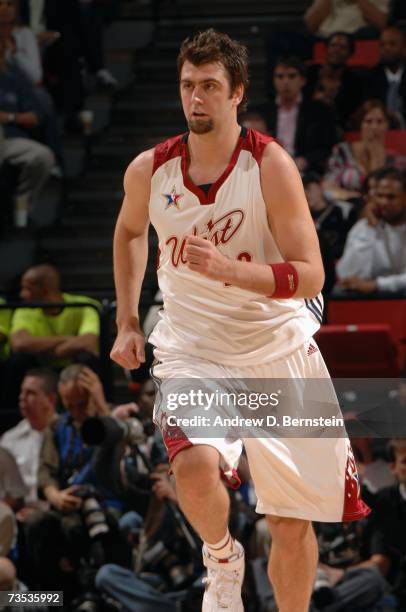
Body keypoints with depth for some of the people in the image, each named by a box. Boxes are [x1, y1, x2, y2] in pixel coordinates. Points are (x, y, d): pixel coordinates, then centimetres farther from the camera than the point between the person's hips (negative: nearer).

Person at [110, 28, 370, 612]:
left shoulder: (270, 164, -15)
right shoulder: (150, 170, -5)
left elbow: (310, 276, -18)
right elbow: (129, 231, 19)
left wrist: (228, 269, -33)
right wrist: (127, 323, 13)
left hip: (279, 350, 0)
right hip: (193, 352, 1)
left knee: (294, 524, 5)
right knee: (196, 466, -29)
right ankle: (222, 558, 2)